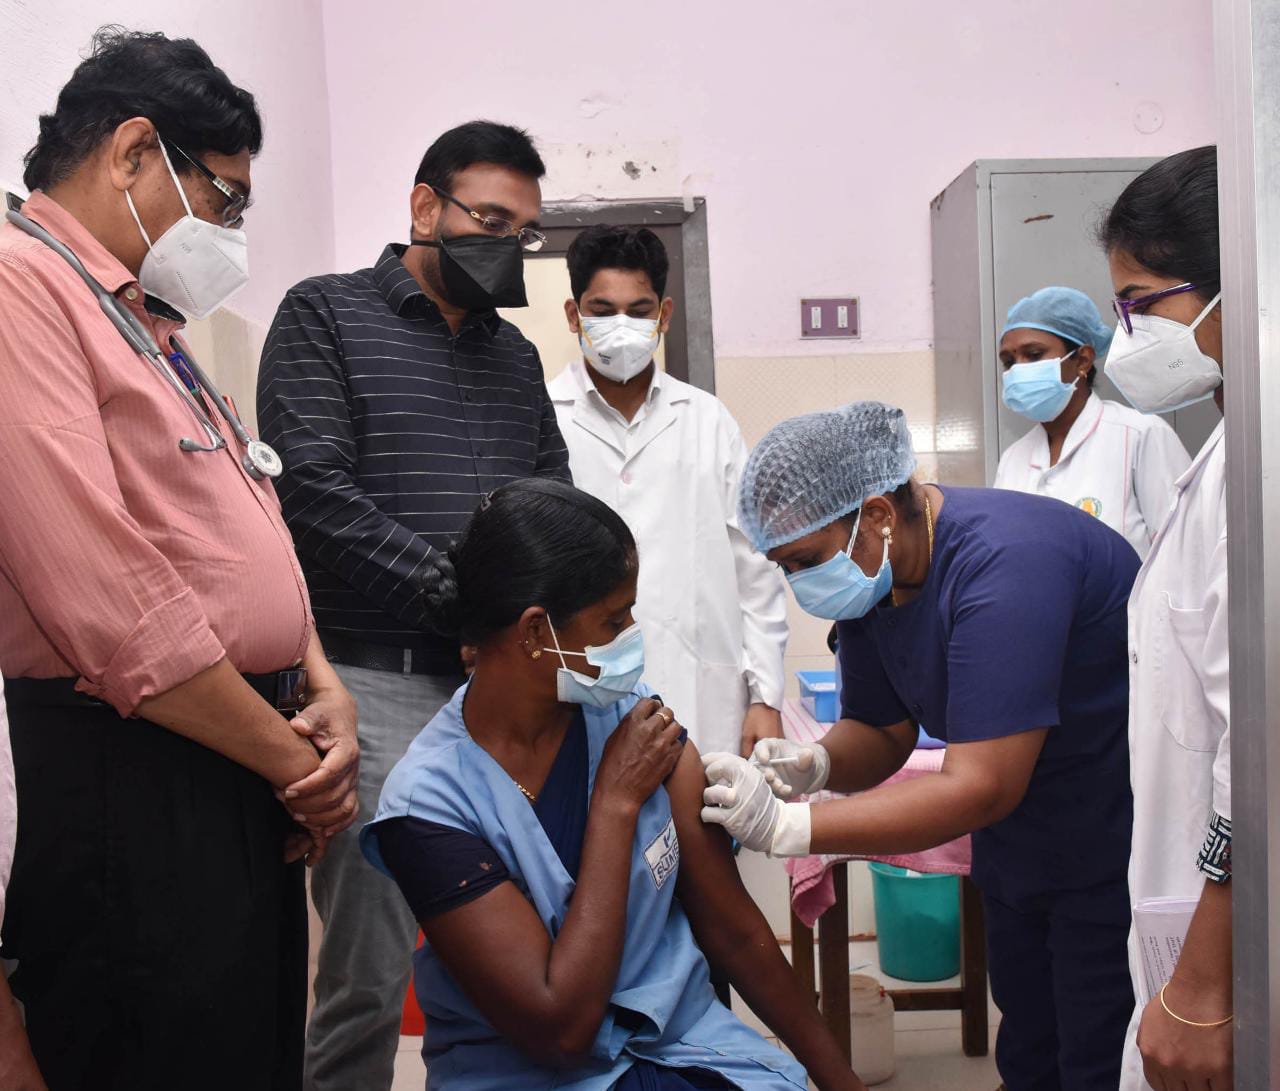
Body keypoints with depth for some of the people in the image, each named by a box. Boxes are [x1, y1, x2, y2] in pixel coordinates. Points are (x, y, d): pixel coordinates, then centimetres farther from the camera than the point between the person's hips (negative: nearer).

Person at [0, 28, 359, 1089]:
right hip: (133, 790, -9)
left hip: (246, 775, 10)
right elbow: (109, 599, -22)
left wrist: (322, 686, 2)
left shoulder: (145, 320, 17)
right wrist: (293, 761, -12)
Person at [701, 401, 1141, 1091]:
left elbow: (982, 787, -34)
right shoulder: (870, 573, -4)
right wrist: (815, 763, -19)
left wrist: (788, 825, -36)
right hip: (1017, 851, 8)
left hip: (1114, 846, -8)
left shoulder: (1003, 562, -31)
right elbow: (881, 732, 5)